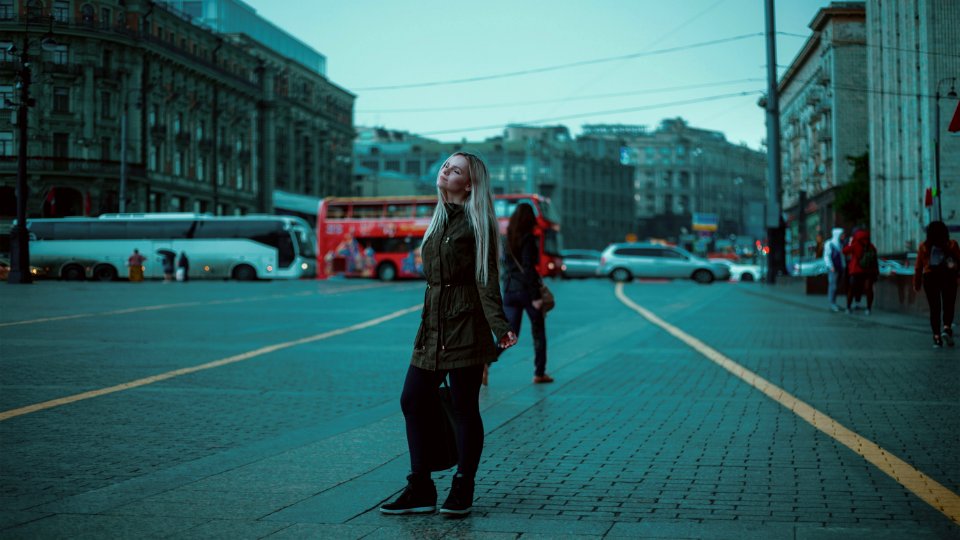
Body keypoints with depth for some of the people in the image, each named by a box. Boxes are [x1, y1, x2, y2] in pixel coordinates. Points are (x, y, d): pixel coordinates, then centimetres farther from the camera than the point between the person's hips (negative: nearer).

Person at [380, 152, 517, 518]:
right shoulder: (439, 220, 17)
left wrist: (500, 327, -21)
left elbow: (487, 278, -12)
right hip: (433, 323, 8)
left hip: (465, 323, -8)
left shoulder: (476, 222, -5)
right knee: (412, 401, 4)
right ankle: (420, 490, 12)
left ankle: (462, 492, 10)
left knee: (464, 407, -1)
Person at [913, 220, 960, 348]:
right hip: (948, 277, -1)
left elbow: (918, 267, 2)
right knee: (949, 306, 8)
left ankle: (937, 336, -1)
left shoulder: (924, 247, 2)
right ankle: (947, 328, -17)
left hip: (930, 278, 1)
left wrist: (917, 284, 8)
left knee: (934, 308, 6)